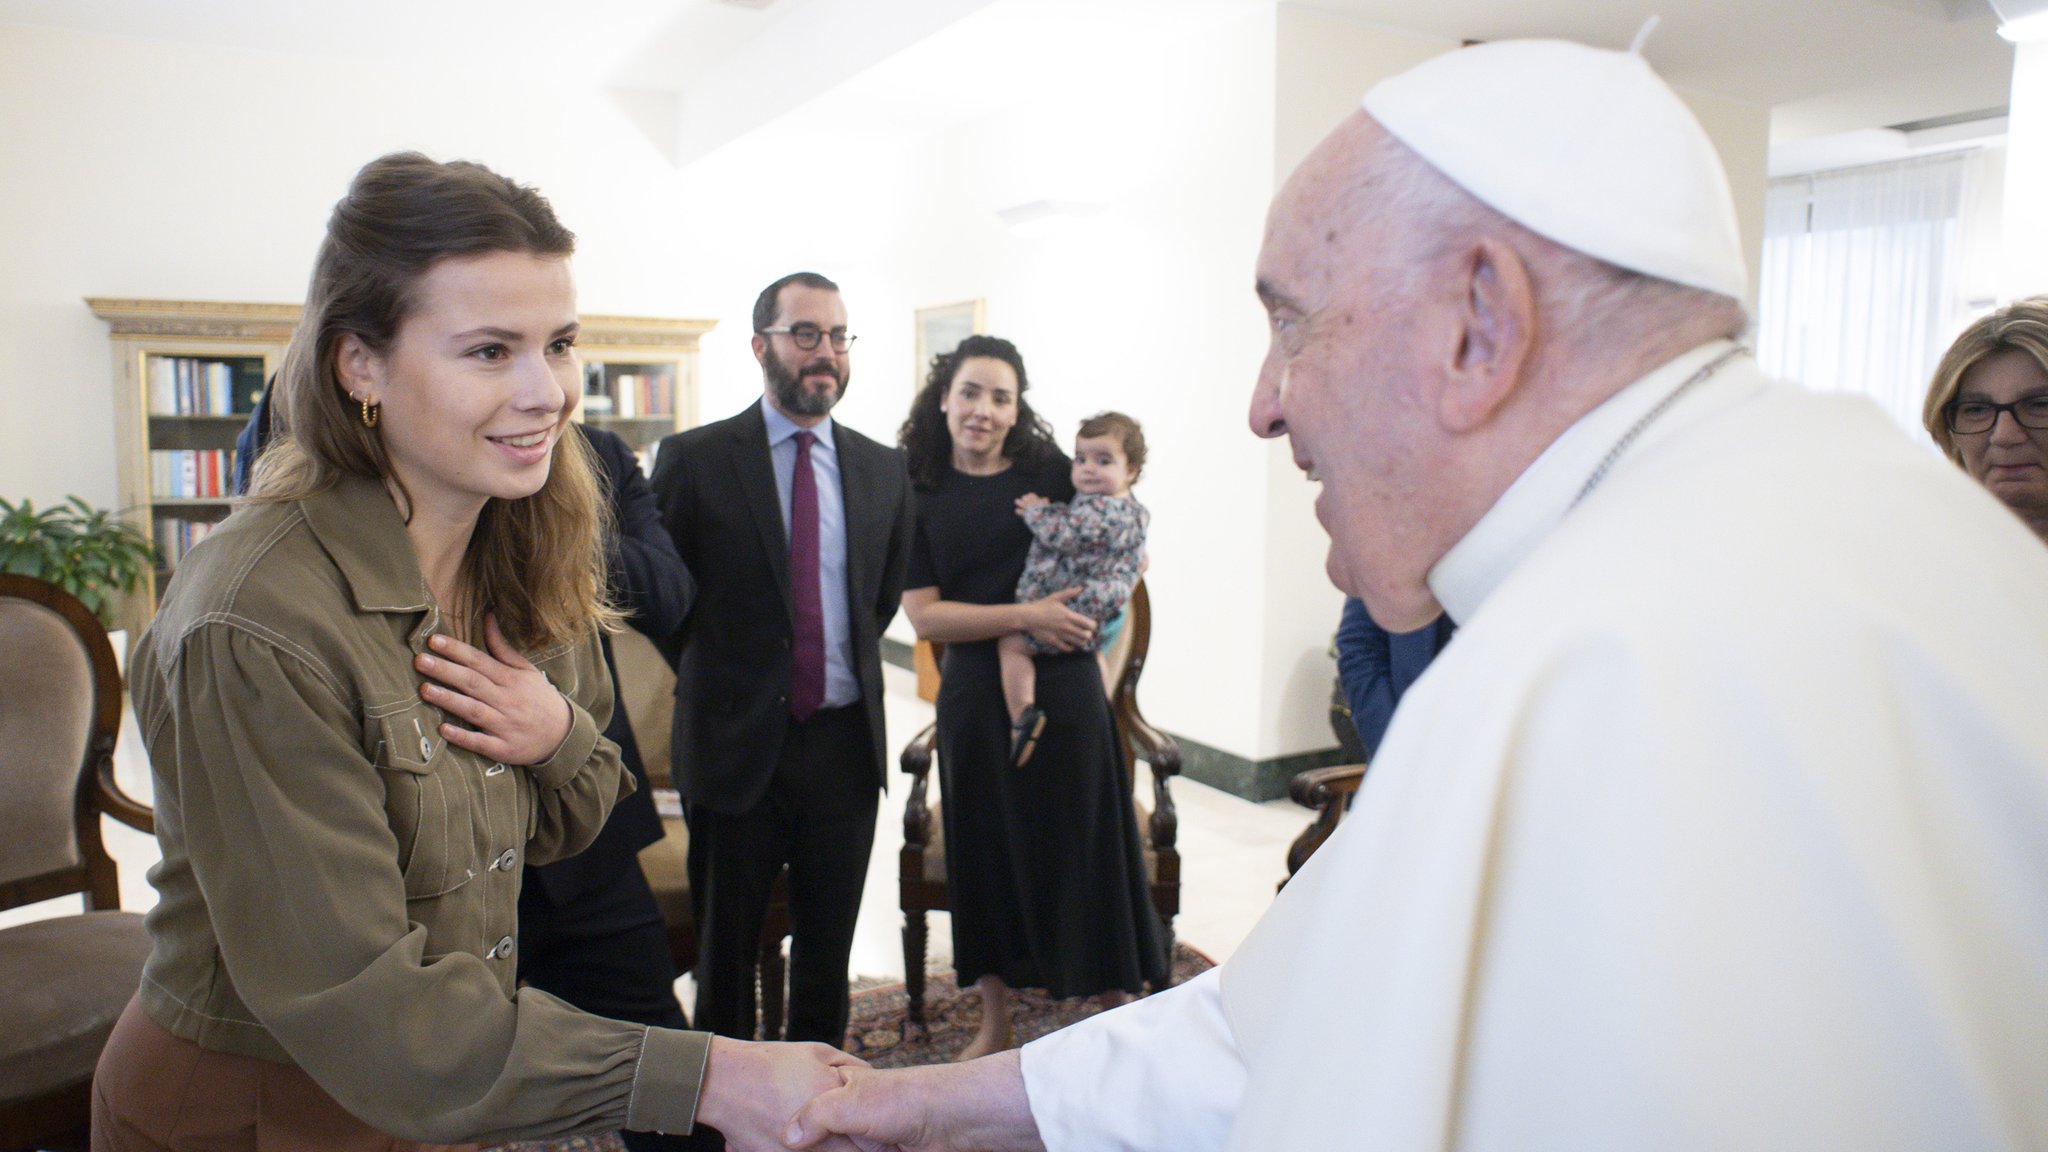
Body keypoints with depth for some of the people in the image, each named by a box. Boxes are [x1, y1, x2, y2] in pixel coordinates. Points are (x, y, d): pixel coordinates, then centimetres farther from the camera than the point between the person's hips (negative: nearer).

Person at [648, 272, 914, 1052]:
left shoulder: (881, 470, 5)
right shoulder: (694, 460, -6)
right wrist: (716, 681, 4)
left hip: (845, 742, 3)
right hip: (737, 743, -3)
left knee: (829, 950, 16)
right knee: (726, 952, 12)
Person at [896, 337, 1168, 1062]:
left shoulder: (1052, 472, 0)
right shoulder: (919, 493, 0)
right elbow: (924, 616, -7)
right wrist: (1025, 616, -18)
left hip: (1064, 689, -1)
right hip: (976, 696, 1)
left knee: (1084, 845, 6)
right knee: (987, 854, 12)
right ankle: (994, 1023, 30)